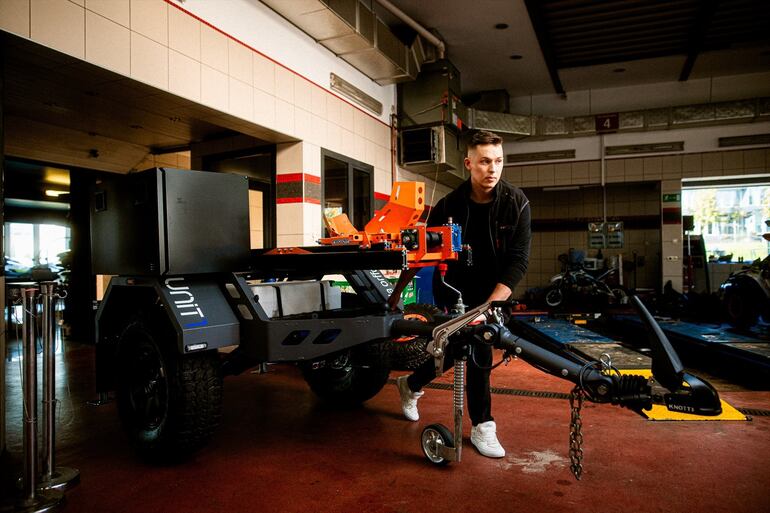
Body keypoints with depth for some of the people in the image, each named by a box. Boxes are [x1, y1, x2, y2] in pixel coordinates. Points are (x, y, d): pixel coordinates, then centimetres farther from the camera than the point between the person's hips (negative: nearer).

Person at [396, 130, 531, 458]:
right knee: (478, 352, -7)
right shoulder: (450, 206, -16)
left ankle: (411, 385, 34)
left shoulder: (516, 203, -13)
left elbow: (518, 260, -17)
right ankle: (482, 426, 13)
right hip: (454, 291, -3)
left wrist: (492, 303, -26)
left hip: (492, 292, 3)